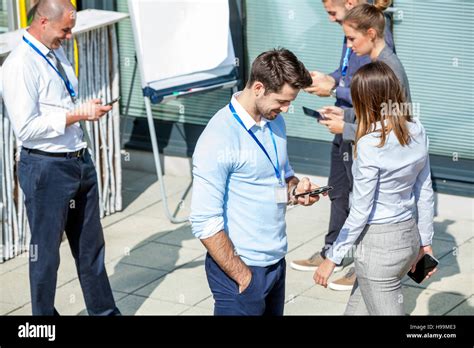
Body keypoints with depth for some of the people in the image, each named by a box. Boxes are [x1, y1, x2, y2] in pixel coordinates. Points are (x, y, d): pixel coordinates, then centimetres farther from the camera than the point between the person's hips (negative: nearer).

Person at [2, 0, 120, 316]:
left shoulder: (57, 53, 10)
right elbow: (26, 127, -22)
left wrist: (88, 109, 7)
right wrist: (78, 114, -21)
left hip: (80, 160, 8)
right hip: (46, 168, -8)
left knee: (91, 245, 17)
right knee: (46, 252, 6)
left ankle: (104, 310, 29)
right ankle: (44, 314, 21)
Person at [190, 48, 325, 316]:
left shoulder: (275, 122, 6)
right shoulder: (219, 138, -19)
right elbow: (205, 223, -20)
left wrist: (295, 188, 0)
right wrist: (242, 276, -17)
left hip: (276, 261, 8)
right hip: (239, 267, -7)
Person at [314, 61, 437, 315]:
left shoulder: (370, 145, -21)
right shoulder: (417, 131, -1)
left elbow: (361, 211, -17)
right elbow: (425, 193, 8)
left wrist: (332, 258, -8)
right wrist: (425, 242, 18)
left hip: (378, 244, -8)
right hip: (409, 236, 8)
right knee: (357, 310, 21)